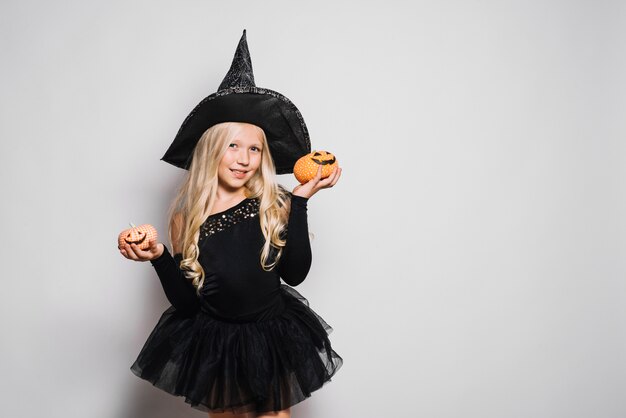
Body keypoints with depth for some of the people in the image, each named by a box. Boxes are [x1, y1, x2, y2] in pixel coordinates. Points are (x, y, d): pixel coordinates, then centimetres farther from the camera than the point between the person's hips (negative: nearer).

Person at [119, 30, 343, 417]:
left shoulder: (275, 205, -8)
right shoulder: (187, 215, -8)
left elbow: (295, 273, -18)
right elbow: (185, 301, -6)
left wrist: (301, 200, -17)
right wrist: (159, 258, -23)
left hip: (274, 341, 0)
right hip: (214, 345, 0)